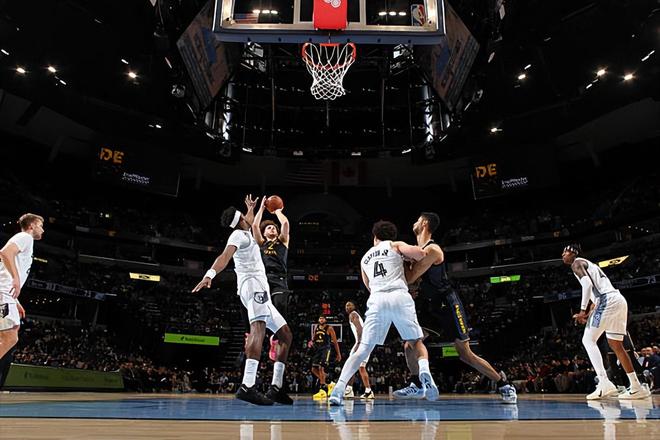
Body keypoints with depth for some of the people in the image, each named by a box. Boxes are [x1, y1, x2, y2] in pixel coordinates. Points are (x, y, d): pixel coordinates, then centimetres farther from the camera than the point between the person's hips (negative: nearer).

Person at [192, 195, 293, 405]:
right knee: (259, 328, -31)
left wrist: (251, 208, 63)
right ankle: (247, 387, -46)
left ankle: (276, 388, 5)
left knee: (286, 335, 8)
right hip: (253, 283, -10)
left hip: (260, 290, 10)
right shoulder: (239, 235, 0)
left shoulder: (245, 233, 27)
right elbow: (225, 256, -21)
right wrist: (210, 274, -37)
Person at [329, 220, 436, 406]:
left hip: (376, 300, 2)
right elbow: (421, 253, 3)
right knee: (416, 341, 14)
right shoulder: (396, 245, 19)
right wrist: (411, 258, 24)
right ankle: (425, 372, -14)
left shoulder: (365, 258, 30)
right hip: (400, 297, -2)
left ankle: (339, 388, -6)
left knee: (363, 350, 7)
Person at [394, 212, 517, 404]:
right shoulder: (418, 249, 10)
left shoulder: (432, 250, -19)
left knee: (465, 354, -3)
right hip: (430, 305, 8)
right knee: (409, 343, 1)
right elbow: (412, 278, 21)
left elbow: (410, 278, -21)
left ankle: (503, 384, 13)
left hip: (447, 304, -8)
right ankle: (416, 386, 13)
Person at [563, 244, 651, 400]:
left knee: (588, 340, -7)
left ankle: (605, 384, -17)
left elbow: (587, 284, -16)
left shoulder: (577, 263, 1)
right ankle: (636, 387, 17)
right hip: (618, 300, 10)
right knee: (616, 345, 15)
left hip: (607, 301, -10)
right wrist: (589, 313, 26)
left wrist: (583, 310, -15)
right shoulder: (588, 264, 30)